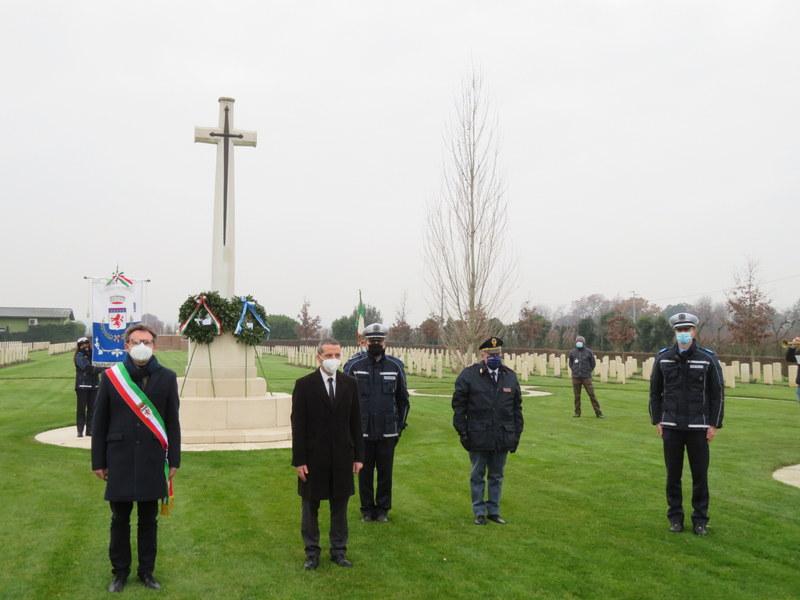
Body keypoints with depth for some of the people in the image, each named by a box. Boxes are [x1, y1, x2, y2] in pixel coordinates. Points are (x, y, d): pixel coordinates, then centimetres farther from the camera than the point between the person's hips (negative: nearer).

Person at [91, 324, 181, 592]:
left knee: (148, 520, 10)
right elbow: (99, 423, 2)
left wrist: (173, 461, 2)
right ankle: (120, 572, 26)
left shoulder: (167, 378, 0)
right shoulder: (110, 376, -2)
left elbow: (172, 422, 3)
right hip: (120, 460, 0)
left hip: (152, 461, 0)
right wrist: (98, 462, 2)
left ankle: (147, 571, 24)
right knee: (120, 520, 10)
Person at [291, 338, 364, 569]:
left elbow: (355, 422, 5)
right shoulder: (304, 385, -7)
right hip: (314, 457, -2)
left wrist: (358, 455, 3)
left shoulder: (349, 383, 2)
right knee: (310, 507, 10)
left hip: (342, 456, 2)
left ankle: (339, 550, 24)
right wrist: (298, 460, -10)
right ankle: (312, 552, 23)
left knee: (340, 506, 11)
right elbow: (298, 425, -7)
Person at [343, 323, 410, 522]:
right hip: (363, 431, -1)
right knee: (365, 472, 8)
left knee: (385, 472, 8)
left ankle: (383, 508, 21)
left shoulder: (396, 366, 3)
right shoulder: (354, 366, -1)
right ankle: (367, 509, 22)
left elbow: (403, 399, 9)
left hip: (387, 431, 1)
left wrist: (400, 425, 6)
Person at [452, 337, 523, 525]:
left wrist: (516, 434, 7)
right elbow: (459, 406, -4)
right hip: (478, 437, -3)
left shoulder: (510, 377, 6)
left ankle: (494, 511, 25)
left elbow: (517, 408, 11)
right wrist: (463, 432, -8)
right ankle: (479, 512, 19)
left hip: (503, 437, 3)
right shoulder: (469, 375, -6)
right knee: (478, 476, 8)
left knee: (497, 476, 13)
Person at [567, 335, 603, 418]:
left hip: (586, 377, -2)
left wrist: (588, 371, 5)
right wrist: (574, 371, 10)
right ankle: (577, 412, 15)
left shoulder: (589, 352, -1)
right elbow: (570, 363, 19)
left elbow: (593, 363, 10)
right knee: (577, 396, 5)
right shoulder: (572, 352, 4)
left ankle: (598, 412, 0)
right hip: (576, 377, 2)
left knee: (592, 395, -4)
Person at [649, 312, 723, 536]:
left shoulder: (708, 358, -4)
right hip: (671, 427, 1)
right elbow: (655, 391, 8)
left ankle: (700, 519, 17)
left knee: (700, 475, 5)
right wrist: (656, 421, 4)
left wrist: (714, 424, -4)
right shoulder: (662, 358, 1)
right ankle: (675, 517, 20)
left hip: (698, 427, -1)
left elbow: (718, 393, 0)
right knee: (673, 474, 8)